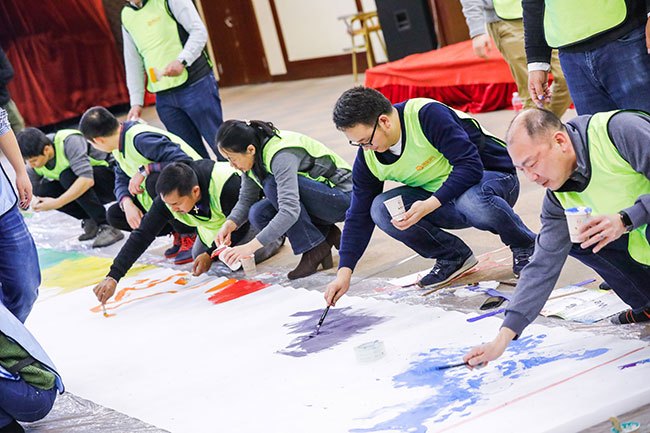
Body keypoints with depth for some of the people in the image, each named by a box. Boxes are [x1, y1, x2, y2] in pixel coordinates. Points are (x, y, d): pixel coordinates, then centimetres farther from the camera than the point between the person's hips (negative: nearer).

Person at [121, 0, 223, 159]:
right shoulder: (126, 16, 13)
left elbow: (199, 31, -9)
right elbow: (133, 63, 15)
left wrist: (182, 60, -24)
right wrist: (136, 102, 9)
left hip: (196, 85, -5)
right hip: (164, 99, 5)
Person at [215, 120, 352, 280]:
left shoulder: (281, 157, -30)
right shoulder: (253, 157, -4)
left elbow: (290, 211, -38)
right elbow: (246, 200, 5)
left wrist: (251, 246, -40)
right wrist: (229, 224, -16)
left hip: (341, 197, -8)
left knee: (273, 184, -28)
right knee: (258, 214, -14)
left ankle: (315, 249, -17)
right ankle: (326, 234, -1)